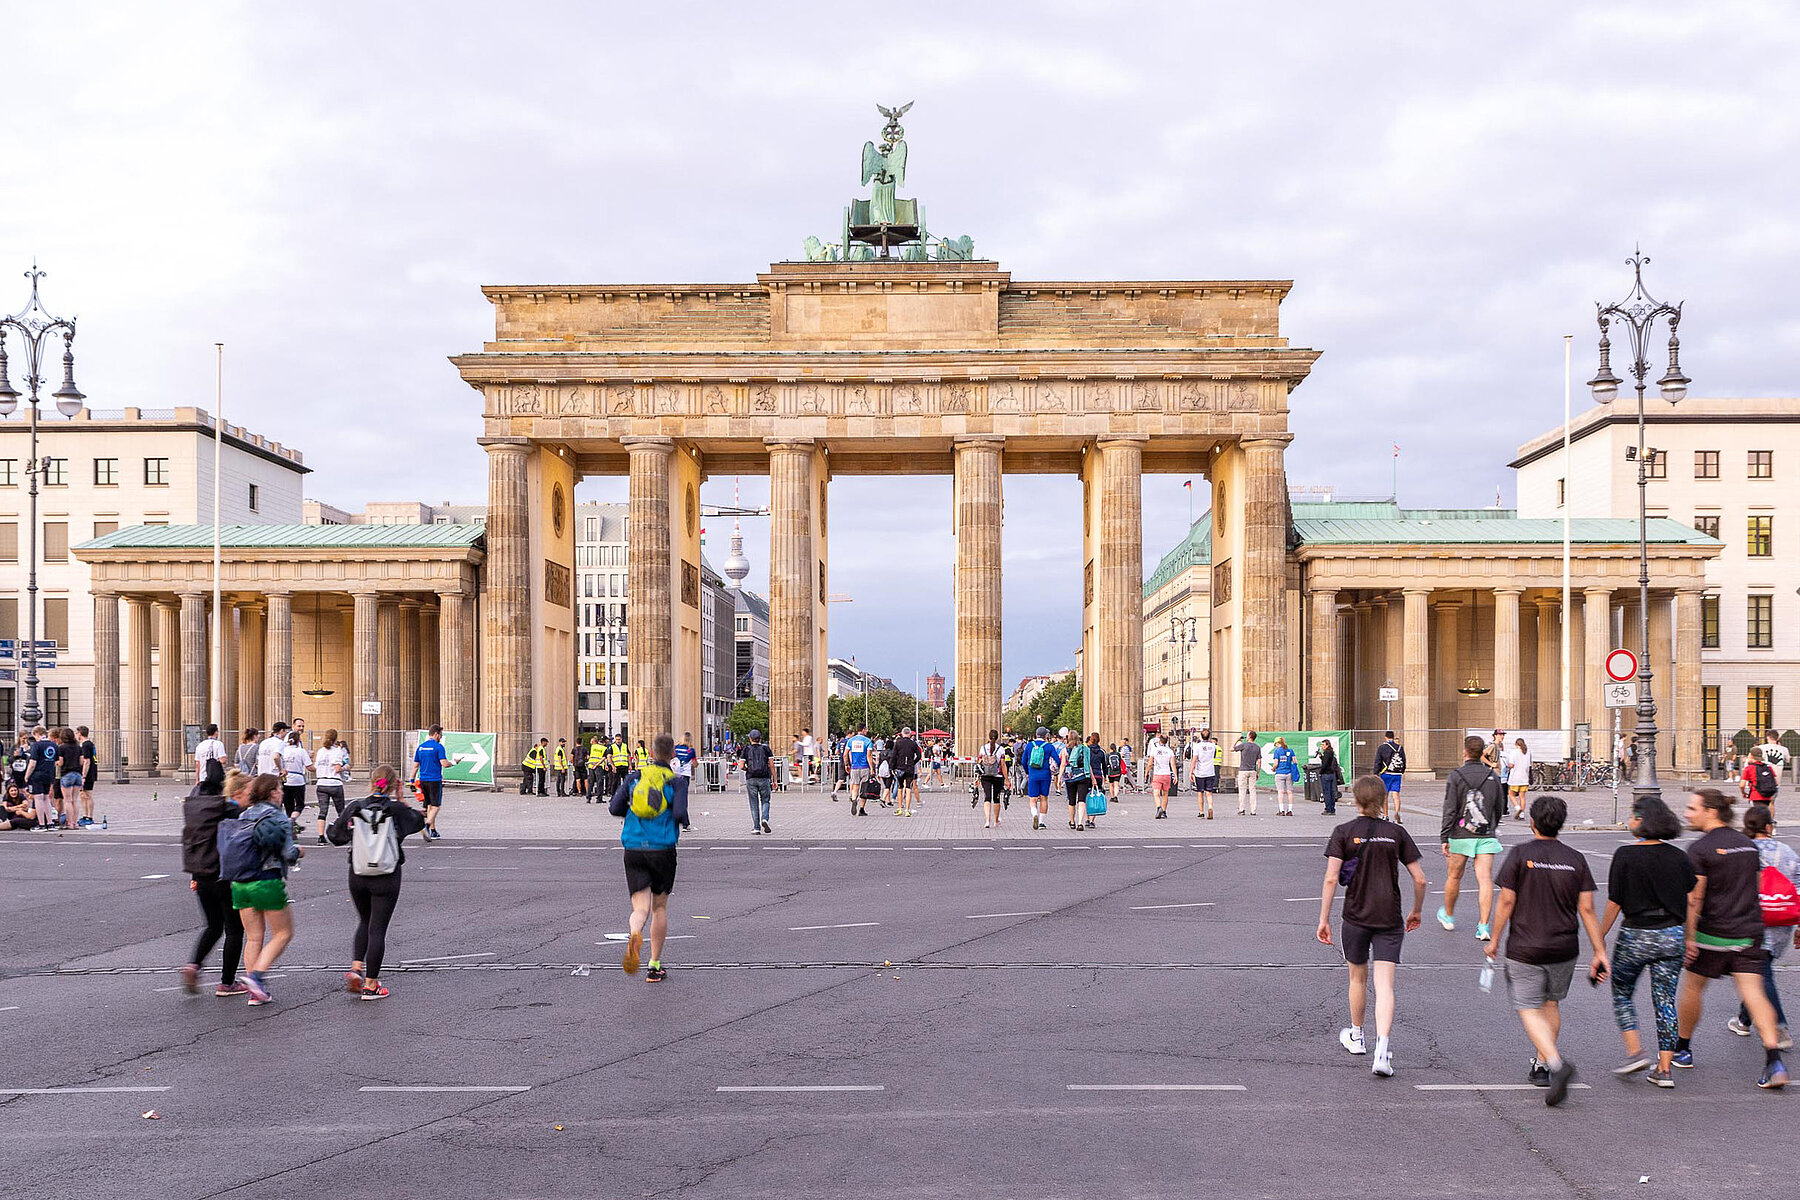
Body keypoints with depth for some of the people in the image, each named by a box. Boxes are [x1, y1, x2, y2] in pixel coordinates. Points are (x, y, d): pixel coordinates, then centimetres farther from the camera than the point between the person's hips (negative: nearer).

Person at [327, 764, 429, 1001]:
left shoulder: (355, 808, -2)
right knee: (377, 929, 3)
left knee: (365, 922, 24)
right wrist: (400, 800, 13)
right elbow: (419, 821, 10)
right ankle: (371, 985, 7)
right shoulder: (397, 809, -9)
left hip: (357, 875, 3)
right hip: (386, 878, -3)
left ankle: (355, 968, 8)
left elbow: (335, 837, 7)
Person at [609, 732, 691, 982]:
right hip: (662, 849, -1)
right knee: (660, 907, 15)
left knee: (640, 908, -1)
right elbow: (679, 813, -14)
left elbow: (616, 808, 1)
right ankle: (655, 967, 17)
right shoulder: (677, 781, -1)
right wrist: (684, 822, 9)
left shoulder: (634, 776, 7)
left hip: (633, 850, 1)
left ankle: (635, 936, -37)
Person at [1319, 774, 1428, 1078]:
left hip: (1356, 916, 0)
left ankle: (1356, 1036, 37)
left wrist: (1324, 919, -6)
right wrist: (1417, 911, 18)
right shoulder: (1397, 833, 1)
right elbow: (1420, 878, 2)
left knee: (1358, 978, 19)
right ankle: (1382, 1050, -19)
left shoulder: (1344, 832, -3)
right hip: (1390, 918, 0)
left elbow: (1331, 877, -11)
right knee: (1385, 985, -4)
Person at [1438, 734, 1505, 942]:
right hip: (1486, 835, 2)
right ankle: (1483, 925, -12)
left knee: (1454, 876, 15)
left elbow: (1450, 810, -12)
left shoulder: (1456, 776, -8)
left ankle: (1448, 915, 34)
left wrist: (1444, 838, -8)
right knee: (1485, 879, -3)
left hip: (1461, 835, -2)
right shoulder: (1493, 776, 3)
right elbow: (1500, 808, 12)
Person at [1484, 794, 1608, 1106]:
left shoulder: (1519, 854, -8)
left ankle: (1557, 1063, -21)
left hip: (1525, 949, -4)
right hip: (1565, 949, 4)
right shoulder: (1575, 859, 0)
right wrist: (1600, 952, 2)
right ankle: (1541, 1065, 27)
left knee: (1529, 1010, 1)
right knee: (1551, 1002, 22)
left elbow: (1506, 902, -9)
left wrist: (1494, 940, 1)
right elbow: (1587, 909, -2)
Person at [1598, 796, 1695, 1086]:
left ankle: (1634, 1051, 2)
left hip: (1636, 936, -4)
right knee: (1665, 1000, 9)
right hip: (1673, 936, 4)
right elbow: (1692, 899, 4)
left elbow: (1614, 903, -9)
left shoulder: (1625, 855, -11)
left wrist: (1599, 937, 1)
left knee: (1622, 994, 16)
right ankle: (1664, 1069, 7)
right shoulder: (1678, 857, 2)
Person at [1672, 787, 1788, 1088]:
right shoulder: (1749, 845, 10)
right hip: (1750, 933, 5)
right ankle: (1774, 1059, -16)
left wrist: (1688, 937, -12)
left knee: (1692, 987, 12)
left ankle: (1681, 1049, 26)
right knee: (1753, 992, -1)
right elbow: (1756, 888, 18)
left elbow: (1694, 898, -15)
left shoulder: (1699, 849, -11)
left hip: (1714, 934, -5)